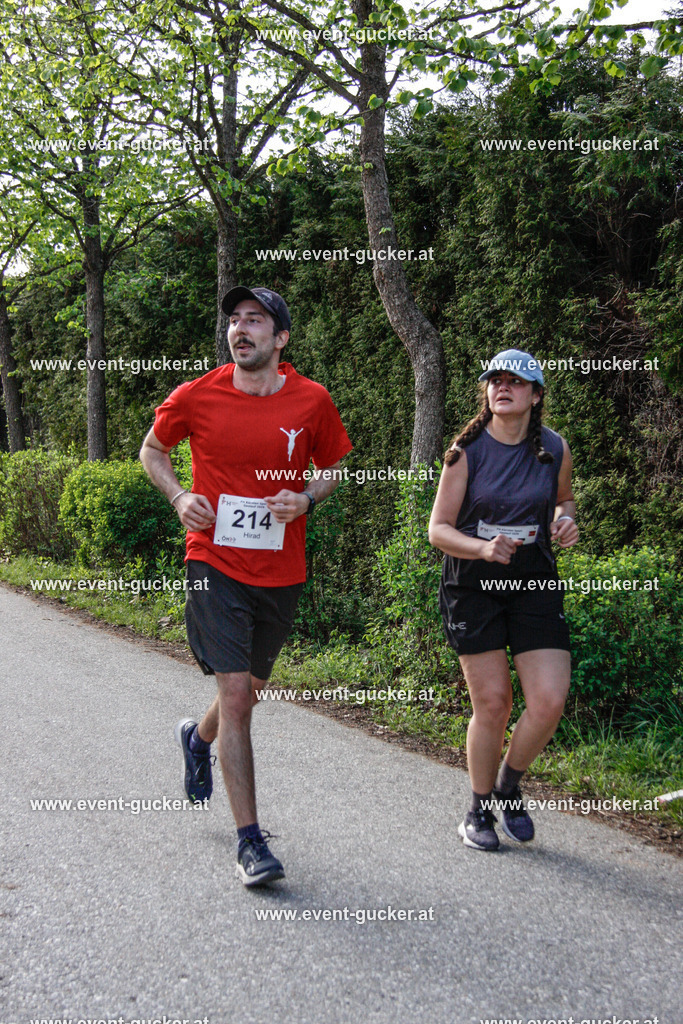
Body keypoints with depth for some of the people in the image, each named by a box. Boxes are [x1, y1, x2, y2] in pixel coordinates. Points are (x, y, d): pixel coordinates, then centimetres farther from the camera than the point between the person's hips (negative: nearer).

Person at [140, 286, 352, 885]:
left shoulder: (312, 401, -4)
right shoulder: (196, 397, -6)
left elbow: (333, 466, 12)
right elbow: (153, 449, 12)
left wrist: (307, 499, -10)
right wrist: (178, 496, -6)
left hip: (282, 571, 3)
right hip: (216, 565, -3)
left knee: (251, 688, 19)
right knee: (236, 693, -10)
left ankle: (199, 738, 55)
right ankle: (250, 841, -1)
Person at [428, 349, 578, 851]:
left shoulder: (555, 449, 1)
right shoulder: (467, 450, -6)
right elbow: (439, 529, -4)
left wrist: (566, 520, -2)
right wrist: (483, 548, -23)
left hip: (535, 585, 2)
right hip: (473, 586, -2)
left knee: (549, 702, -9)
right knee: (492, 704, -3)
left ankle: (509, 786, 21)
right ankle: (480, 811, 20)